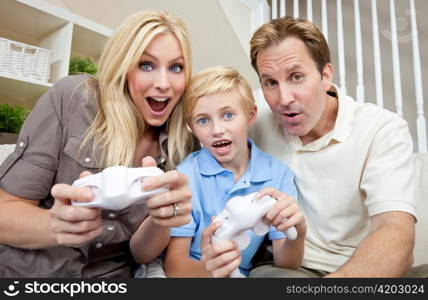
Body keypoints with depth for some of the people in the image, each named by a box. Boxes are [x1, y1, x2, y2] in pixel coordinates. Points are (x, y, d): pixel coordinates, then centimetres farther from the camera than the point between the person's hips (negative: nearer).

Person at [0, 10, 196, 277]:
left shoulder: (182, 146, -6)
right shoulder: (72, 98, -13)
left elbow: (141, 253, -5)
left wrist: (162, 220, -26)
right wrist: (59, 226, -29)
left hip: (110, 275, 2)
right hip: (23, 271, -1)